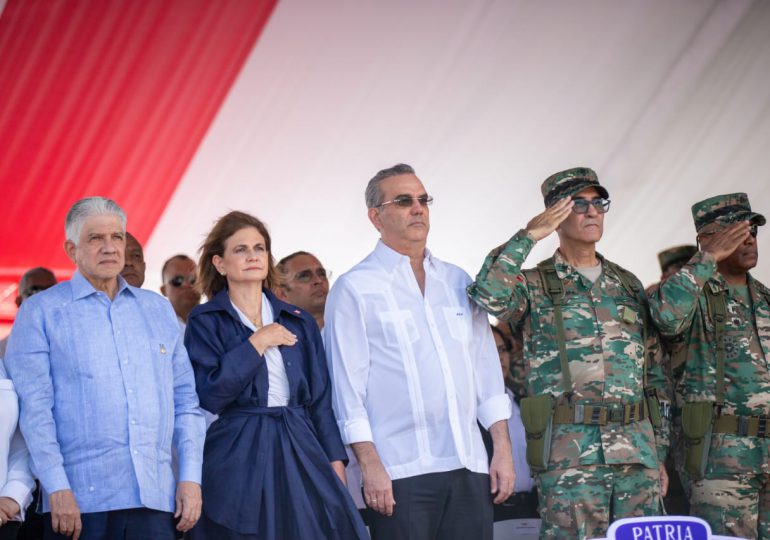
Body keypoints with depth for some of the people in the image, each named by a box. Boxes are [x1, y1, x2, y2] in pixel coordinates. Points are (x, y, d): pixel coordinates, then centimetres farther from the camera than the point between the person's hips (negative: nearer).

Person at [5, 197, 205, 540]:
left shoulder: (158, 309, 16)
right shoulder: (40, 312, 3)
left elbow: (184, 398, 15)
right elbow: (33, 406, -5)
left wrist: (191, 476, 4)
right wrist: (57, 488, -14)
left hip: (155, 497, 3)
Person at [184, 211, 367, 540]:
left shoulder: (299, 322, 13)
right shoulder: (205, 322, 1)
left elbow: (320, 400, 12)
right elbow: (207, 395, -13)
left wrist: (335, 462, 4)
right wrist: (257, 343, -10)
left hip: (299, 454, 3)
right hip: (238, 460, -3)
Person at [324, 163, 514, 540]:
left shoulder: (457, 282, 15)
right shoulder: (355, 289, -1)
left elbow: (486, 365, 16)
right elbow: (347, 382, -5)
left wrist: (502, 446, 9)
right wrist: (370, 464, -12)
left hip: (470, 467, 5)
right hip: (400, 474, -5)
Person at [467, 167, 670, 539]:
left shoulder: (628, 285, 17)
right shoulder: (535, 286, 3)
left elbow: (654, 376, 18)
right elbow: (488, 296, -21)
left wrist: (659, 453, 14)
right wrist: (528, 236, -13)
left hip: (638, 453, 5)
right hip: (570, 456, -4)